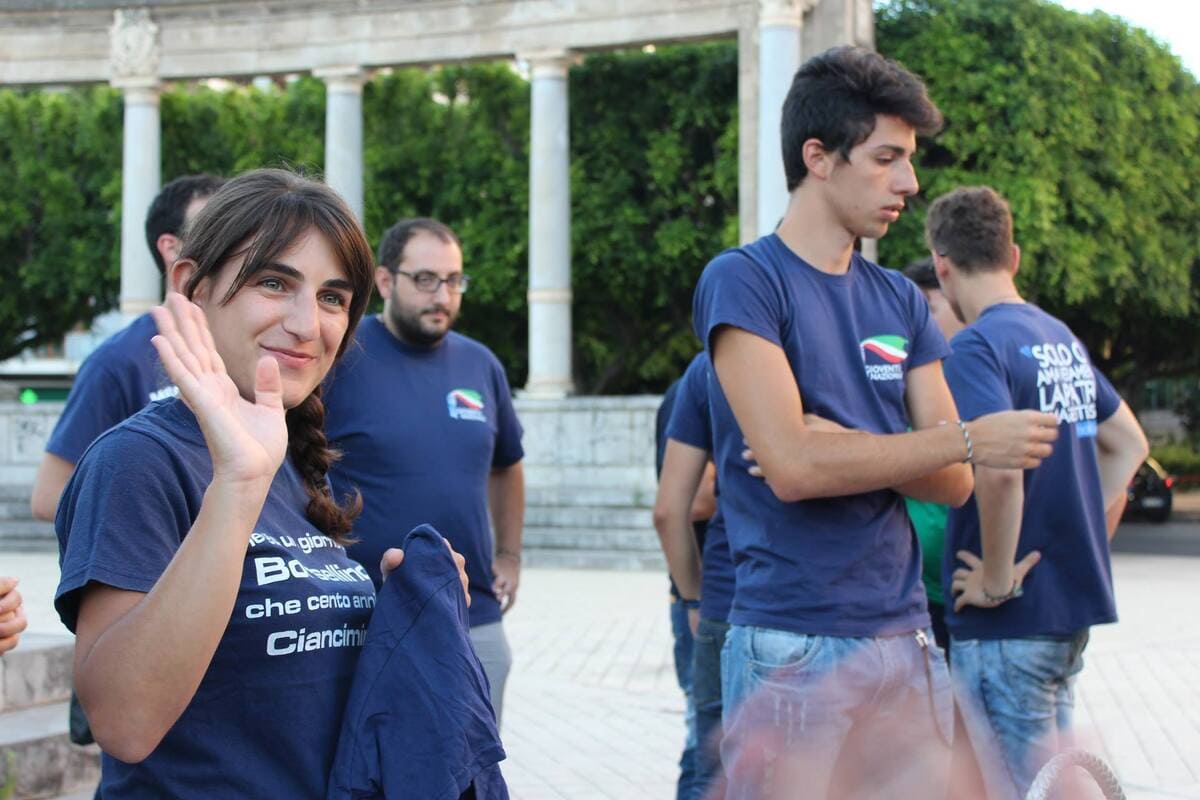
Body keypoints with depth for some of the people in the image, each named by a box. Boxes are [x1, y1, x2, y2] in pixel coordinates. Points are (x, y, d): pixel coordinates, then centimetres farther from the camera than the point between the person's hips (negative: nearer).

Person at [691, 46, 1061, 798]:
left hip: (907, 637, 6)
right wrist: (972, 438, -10)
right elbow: (793, 468, -18)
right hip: (793, 649, -6)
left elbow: (952, 483, 6)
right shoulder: (743, 280, -7)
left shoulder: (901, 301, 12)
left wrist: (845, 448, -13)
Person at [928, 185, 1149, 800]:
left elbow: (999, 467, -29)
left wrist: (997, 580, -18)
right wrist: (1088, 538, 15)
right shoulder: (1063, 339, 12)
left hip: (1011, 619, -8)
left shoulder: (976, 346, -15)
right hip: (1073, 606, 8)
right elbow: (1128, 444, 20)